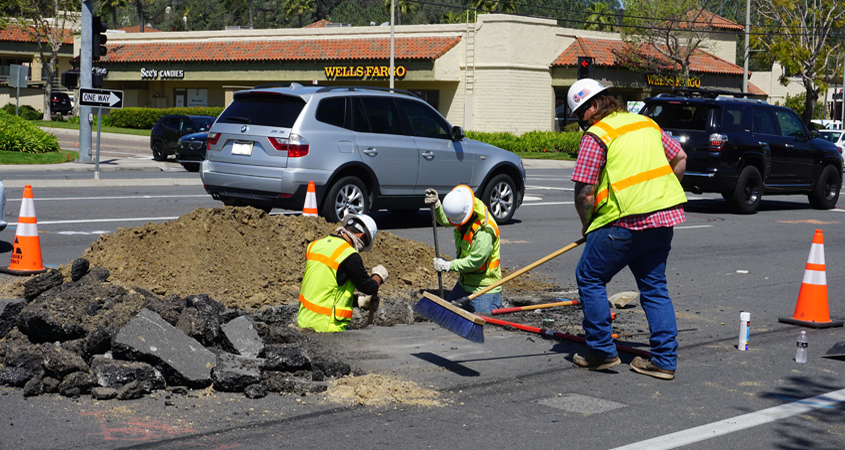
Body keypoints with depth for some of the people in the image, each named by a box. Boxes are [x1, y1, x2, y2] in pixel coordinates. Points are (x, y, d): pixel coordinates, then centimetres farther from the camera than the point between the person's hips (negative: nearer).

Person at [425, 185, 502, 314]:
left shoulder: (485, 230, -29)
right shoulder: (462, 214, -4)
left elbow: (475, 261, -26)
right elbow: (444, 220, 17)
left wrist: (449, 265, -18)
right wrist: (436, 205, -1)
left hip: (483, 287, -8)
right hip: (464, 283, 8)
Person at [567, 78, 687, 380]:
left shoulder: (596, 135, -7)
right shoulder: (647, 123, 14)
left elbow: (585, 193, -10)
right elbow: (680, 158, 21)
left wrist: (586, 224, 6)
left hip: (626, 222, -7)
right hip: (665, 218, 7)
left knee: (589, 278, 9)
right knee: (654, 287, 14)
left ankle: (602, 351, 11)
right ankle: (665, 360, 12)